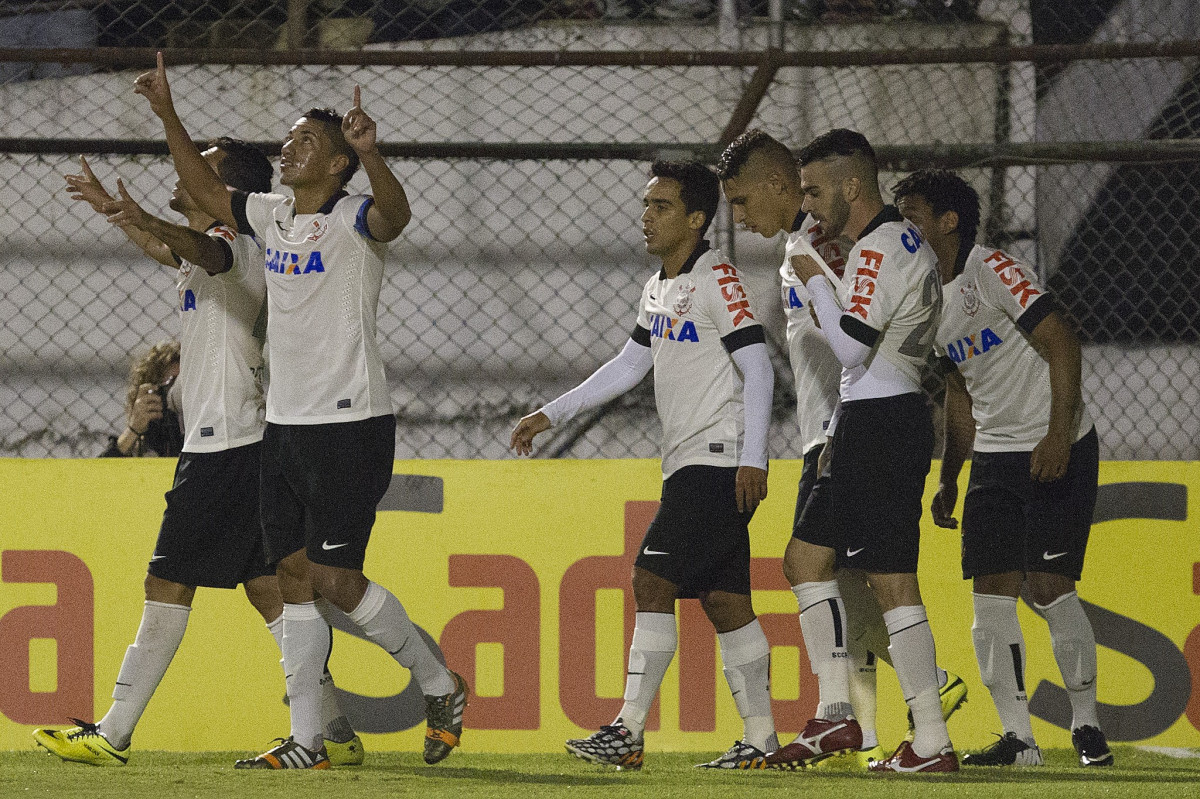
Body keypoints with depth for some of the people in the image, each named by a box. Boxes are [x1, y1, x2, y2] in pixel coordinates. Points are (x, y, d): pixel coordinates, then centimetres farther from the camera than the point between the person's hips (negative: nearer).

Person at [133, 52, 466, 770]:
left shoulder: (353, 220, -10)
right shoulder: (274, 217, 12)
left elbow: (395, 214, -33)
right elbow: (205, 190, 25)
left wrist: (370, 155, -51)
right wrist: (168, 115, 17)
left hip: (351, 424, -8)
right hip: (285, 425, 8)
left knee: (335, 580, -10)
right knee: (295, 577, 5)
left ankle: (440, 684, 9)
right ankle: (307, 741, 7)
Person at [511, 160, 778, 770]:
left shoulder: (715, 278, -10)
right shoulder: (659, 288, 16)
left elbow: (757, 368, -14)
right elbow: (629, 366, 25)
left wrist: (753, 459, -20)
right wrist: (552, 414, 20)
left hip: (718, 462, -9)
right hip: (686, 466, 9)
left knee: (652, 581, -13)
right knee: (722, 600, 7)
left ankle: (628, 731, -14)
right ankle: (760, 739, 9)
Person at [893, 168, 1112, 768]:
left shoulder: (991, 269, -13)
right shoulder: (929, 298, 12)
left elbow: (1061, 341, -18)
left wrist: (1059, 433, -25)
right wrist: (948, 478, 17)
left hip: (1057, 450, -8)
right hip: (994, 459, 8)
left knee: (1048, 584, -12)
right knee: (991, 591, -3)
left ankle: (1087, 725, 2)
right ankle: (1018, 738, 0)